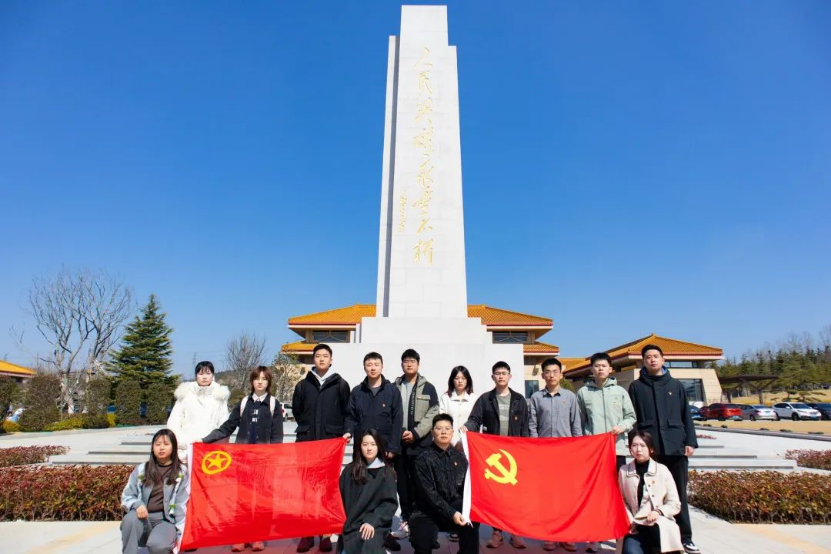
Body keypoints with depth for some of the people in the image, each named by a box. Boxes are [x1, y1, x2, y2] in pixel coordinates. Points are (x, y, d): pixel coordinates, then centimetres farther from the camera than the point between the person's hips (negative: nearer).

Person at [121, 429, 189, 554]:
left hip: (166, 521, -2)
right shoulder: (141, 469, 11)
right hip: (143, 518, 3)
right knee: (130, 518, -31)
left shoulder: (182, 473, 3)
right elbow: (126, 496, 8)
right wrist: (137, 505, -15)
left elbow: (182, 506, -1)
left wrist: (180, 534, -8)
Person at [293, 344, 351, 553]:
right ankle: (307, 533, 10)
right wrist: (307, 427, 11)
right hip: (306, 442, 2)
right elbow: (296, 410, 16)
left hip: (332, 443, -1)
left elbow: (346, 412, 5)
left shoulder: (341, 384, 2)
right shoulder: (303, 385, 7)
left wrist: (338, 432, 2)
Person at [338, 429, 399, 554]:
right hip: (349, 524, 2)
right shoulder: (349, 470, 9)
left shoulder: (386, 473, 2)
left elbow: (390, 503, -3)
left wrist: (372, 521, -16)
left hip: (374, 525, -2)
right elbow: (341, 497, 8)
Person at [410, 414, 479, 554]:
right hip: (428, 511, -3)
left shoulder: (460, 458, 6)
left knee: (472, 520, -26)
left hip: (455, 507, 3)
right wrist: (450, 513, -26)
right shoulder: (424, 459, -9)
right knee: (422, 542, -27)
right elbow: (429, 493, -16)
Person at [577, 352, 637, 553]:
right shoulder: (583, 392, 4)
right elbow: (579, 422, 6)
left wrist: (622, 426, -11)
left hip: (617, 448, 1)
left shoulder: (620, 391, 7)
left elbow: (631, 417, 9)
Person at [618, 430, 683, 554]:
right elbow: (622, 501, 6)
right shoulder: (623, 471, 3)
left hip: (659, 524, 0)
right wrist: (629, 521, -9)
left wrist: (659, 511, -13)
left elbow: (675, 504, 4)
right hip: (636, 526, 1)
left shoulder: (662, 470, 0)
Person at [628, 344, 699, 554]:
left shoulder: (676, 385, 10)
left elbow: (686, 415, 11)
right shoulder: (636, 386, 5)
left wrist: (690, 441, 2)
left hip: (675, 446, 1)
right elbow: (632, 417, 4)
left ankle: (685, 537, 18)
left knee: (679, 493, 8)